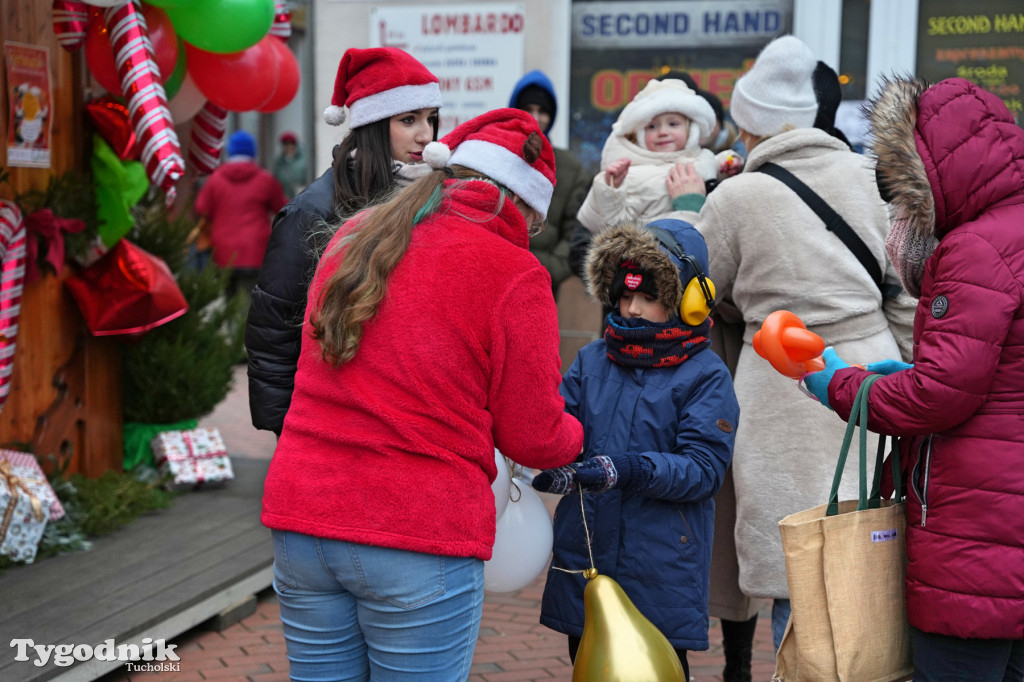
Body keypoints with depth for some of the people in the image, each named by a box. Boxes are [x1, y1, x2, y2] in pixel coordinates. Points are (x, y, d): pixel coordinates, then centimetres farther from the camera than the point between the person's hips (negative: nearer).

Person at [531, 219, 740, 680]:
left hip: (661, 569, -4)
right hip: (582, 558, 4)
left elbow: (705, 467, -14)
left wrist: (631, 470, -27)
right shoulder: (592, 361, 7)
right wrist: (555, 467, -21)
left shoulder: (706, 375, -5)